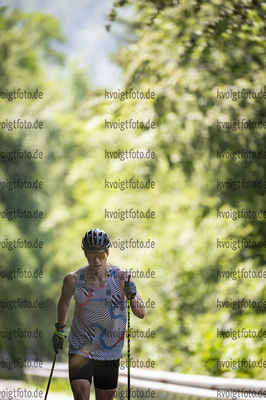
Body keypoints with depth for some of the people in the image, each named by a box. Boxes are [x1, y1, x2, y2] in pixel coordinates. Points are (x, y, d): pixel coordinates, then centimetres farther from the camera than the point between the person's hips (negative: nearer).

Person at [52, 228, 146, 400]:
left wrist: (132, 295, -33)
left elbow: (141, 313, -13)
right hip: (80, 350, -1)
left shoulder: (121, 277, -13)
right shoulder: (73, 280, -11)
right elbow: (64, 302, 12)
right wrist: (60, 329, 22)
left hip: (110, 353, 1)